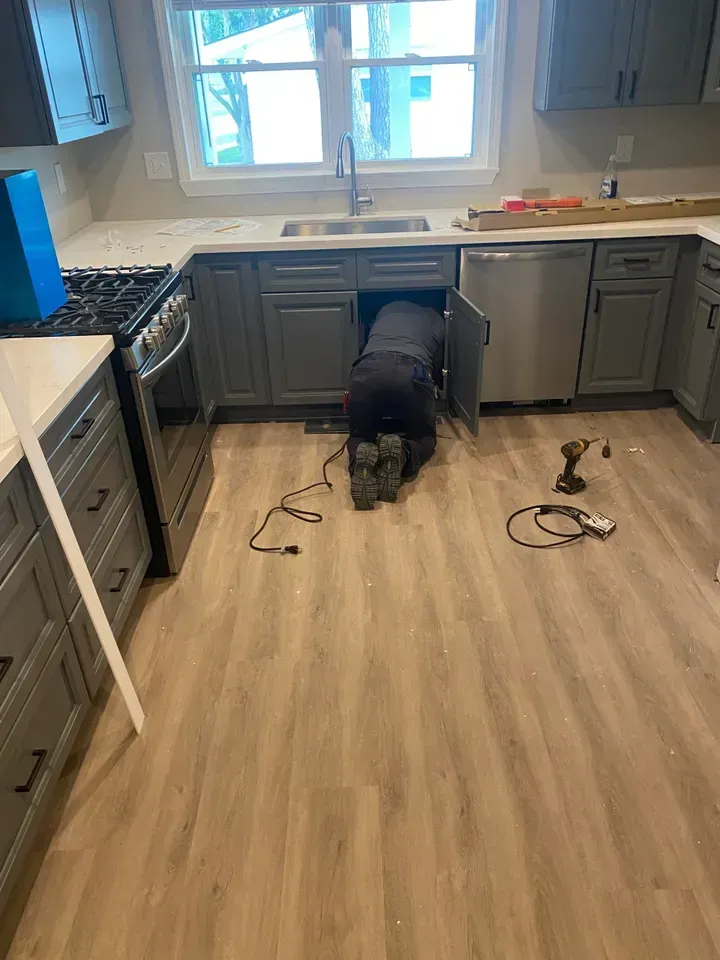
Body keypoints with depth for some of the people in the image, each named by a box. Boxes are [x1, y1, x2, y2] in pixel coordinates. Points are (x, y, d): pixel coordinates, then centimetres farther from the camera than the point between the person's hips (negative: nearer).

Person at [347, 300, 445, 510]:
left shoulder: (388, 309, 38)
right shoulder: (436, 319, 33)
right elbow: (436, 370, 36)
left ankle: (361, 456, -16)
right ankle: (402, 455, -15)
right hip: (413, 372, -1)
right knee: (423, 438, 20)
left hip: (368, 369, 1)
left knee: (360, 436, 21)